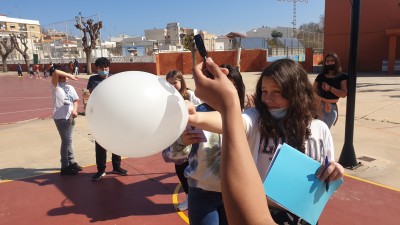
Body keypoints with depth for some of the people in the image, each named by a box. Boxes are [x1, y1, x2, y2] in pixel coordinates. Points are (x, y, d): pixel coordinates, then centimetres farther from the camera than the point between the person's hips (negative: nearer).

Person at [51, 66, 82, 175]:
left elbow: (75, 100, 13)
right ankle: (65, 167, 8)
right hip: (60, 117, -6)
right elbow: (56, 72, -24)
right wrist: (70, 75, -12)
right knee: (66, 141, -3)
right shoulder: (55, 86, -7)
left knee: (68, 140, 18)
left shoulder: (70, 87, 12)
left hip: (69, 117, 6)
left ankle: (71, 162, 30)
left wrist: (74, 110, -5)